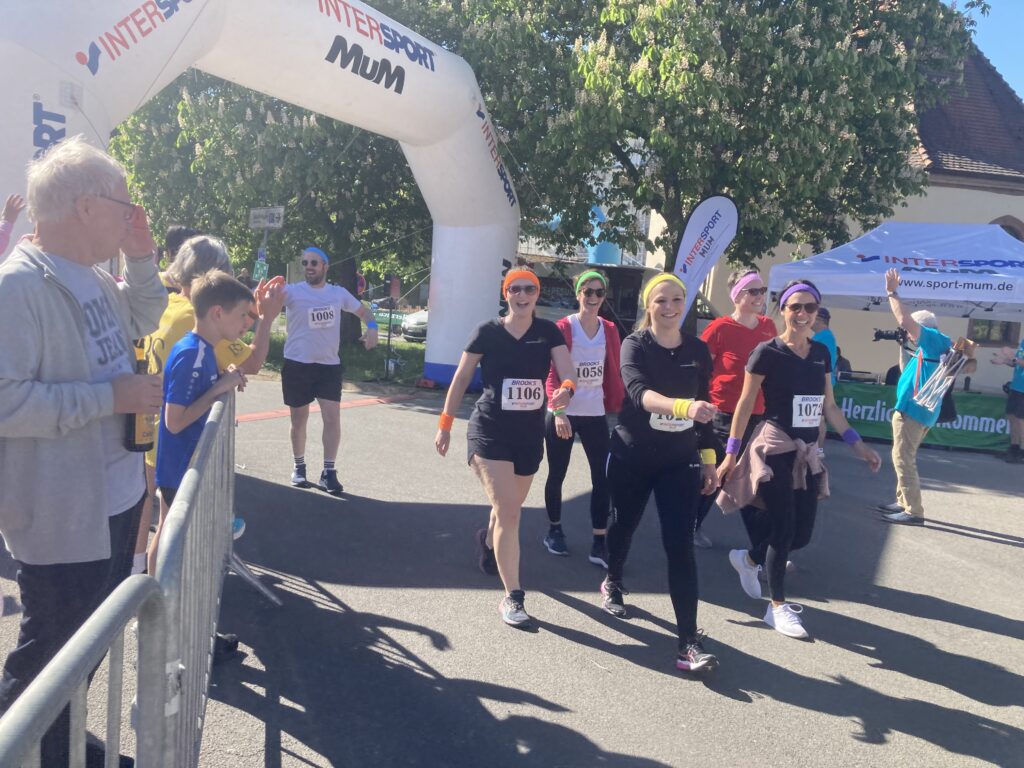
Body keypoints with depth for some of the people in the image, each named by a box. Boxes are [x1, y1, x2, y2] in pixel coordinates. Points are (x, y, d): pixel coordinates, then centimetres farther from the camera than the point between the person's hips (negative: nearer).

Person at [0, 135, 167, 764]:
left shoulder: (92, 277, 6)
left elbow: (142, 322, 22)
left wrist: (141, 258, 7)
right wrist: (112, 396, -25)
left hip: (117, 500, 10)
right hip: (62, 517, -10)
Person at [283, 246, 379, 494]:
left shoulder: (339, 293, 5)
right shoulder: (293, 291, -6)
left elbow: (363, 311, 17)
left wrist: (372, 327, -5)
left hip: (329, 365, 2)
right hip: (297, 364, -2)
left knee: (332, 417, -8)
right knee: (299, 420, 10)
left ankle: (328, 473, 0)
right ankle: (299, 467, 28)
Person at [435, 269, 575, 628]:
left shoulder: (548, 332, 1)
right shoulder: (487, 331, -6)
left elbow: (566, 368, -14)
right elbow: (461, 377, 0)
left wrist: (566, 389, -37)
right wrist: (445, 423, 0)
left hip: (531, 434, 4)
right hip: (489, 431, -4)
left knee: (509, 509, 20)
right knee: (508, 512, -12)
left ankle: (489, 542, 54)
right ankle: (512, 597, -4)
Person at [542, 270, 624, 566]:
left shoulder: (610, 330, 4)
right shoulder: (563, 328, -7)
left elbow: (614, 373, 8)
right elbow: (552, 373, -10)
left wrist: (618, 408, 3)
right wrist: (558, 411, -21)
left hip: (595, 414, 3)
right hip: (562, 414, -3)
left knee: (602, 476, -3)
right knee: (557, 474, 10)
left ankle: (599, 543, 4)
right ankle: (554, 530, 30)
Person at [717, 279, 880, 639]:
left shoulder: (821, 352, 8)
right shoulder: (767, 352, -10)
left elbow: (829, 406, 15)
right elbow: (745, 404, -7)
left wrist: (857, 444, 12)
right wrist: (730, 453, -8)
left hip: (807, 452, 6)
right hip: (775, 450, -6)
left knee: (802, 533, 7)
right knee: (783, 528, -4)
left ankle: (748, 559, 35)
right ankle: (778, 607, 13)